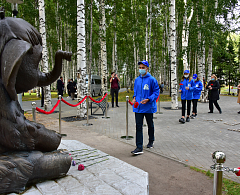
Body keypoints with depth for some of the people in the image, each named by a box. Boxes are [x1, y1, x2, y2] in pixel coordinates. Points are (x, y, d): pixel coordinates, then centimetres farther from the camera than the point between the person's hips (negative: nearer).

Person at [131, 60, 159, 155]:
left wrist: (148, 99, -20)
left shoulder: (152, 79, -9)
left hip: (148, 107, -3)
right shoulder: (137, 80, 7)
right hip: (138, 107, 3)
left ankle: (151, 141, 39)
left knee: (150, 125, 16)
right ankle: (139, 147, -2)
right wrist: (134, 98, 1)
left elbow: (156, 92, -8)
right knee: (138, 126, -4)